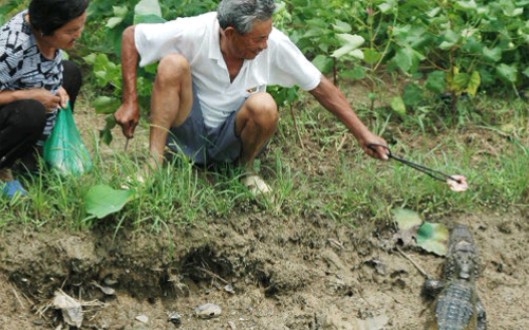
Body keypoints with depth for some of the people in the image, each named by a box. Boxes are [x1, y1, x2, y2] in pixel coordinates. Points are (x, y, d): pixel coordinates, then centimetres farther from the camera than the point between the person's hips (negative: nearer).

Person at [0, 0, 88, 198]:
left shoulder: (44, 24, -12)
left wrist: (55, 87, -10)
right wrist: (31, 95, -31)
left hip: (19, 103, 9)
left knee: (70, 72, 5)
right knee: (32, 112, -35)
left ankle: (34, 151, 9)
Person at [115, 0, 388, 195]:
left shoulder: (274, 44, -18)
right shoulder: (193, 33, -23)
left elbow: (320, 86, -9)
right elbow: (130, 35, -13)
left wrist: (362, 134, -9)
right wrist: (130, 102, -18)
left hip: (230, 140, 2)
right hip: (189, 133, -1)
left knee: (264, 106, -33)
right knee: (173, 64, -29)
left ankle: (245, 168, -1)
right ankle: (154, 165, -23)